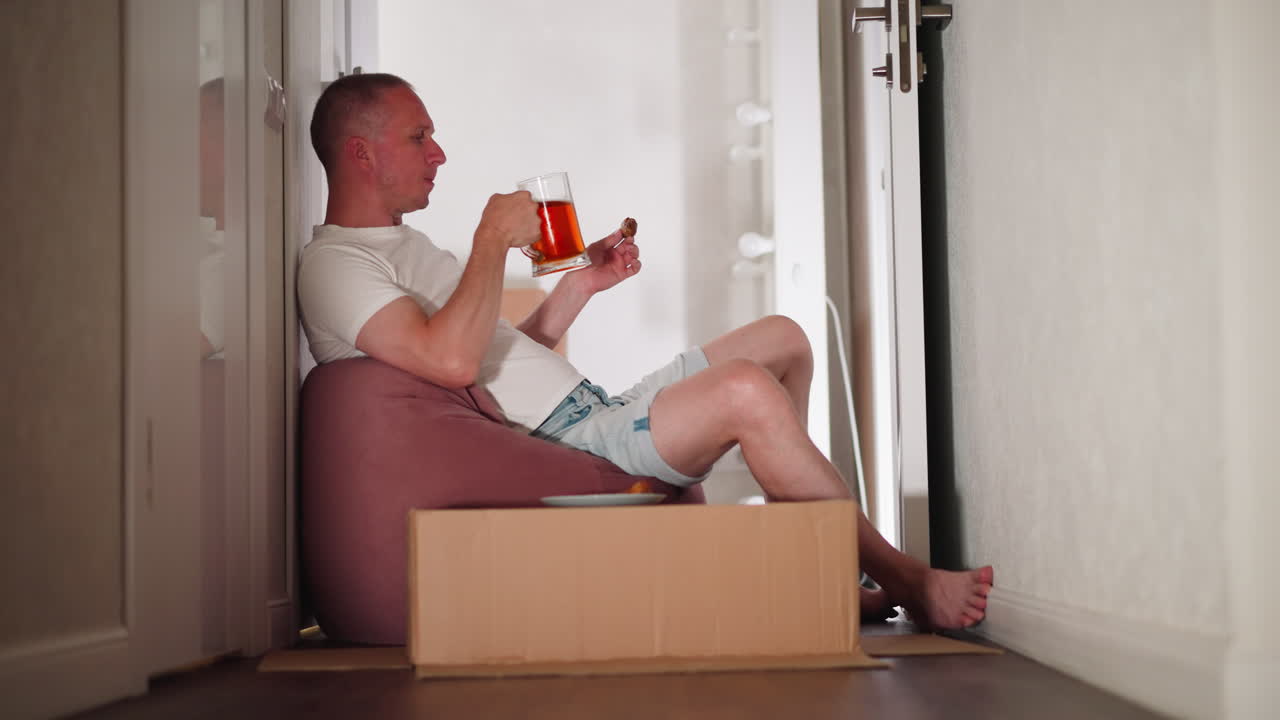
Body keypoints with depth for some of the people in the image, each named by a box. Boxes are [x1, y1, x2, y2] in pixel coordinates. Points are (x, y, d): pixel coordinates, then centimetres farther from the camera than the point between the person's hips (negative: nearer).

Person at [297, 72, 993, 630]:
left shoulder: (403, 247, 23)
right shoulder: (332, 264, -10)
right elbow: (451, 360, -27)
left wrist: (582, 284, 12)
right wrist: (494, 238, -16)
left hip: (591, 413, 11)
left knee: (782, 339, 14)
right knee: (746, 390, -29)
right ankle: (906, 583, -13)